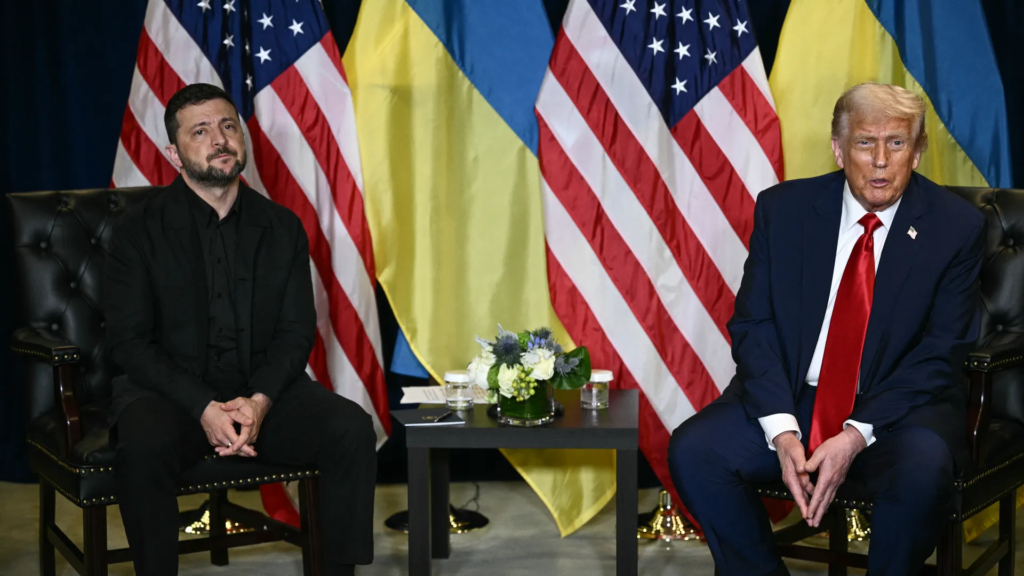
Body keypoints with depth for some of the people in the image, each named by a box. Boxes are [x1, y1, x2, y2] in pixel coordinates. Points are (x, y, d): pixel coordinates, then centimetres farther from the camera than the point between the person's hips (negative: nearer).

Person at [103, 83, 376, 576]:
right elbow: (130, 341, -7)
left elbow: (297, 331, 4)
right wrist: (204, 408, -20)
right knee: (145, 446, -35)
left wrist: (260, 401, -16)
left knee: (352, 428, -22)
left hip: (263, 392, 3)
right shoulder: (140, 229, -1)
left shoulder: (281, 227, 8)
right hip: (171, 390, -3)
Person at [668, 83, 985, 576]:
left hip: (898, 409, -2)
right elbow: (752, 325, -1)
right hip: (790, 399, 2)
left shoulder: (956, 227, -4)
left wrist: (856, 436, -19)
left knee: (921, 474, -34)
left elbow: (939, 355, -7)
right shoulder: (783, 209, 1)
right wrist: (782, 430, -17)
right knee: (693, 451, -22)